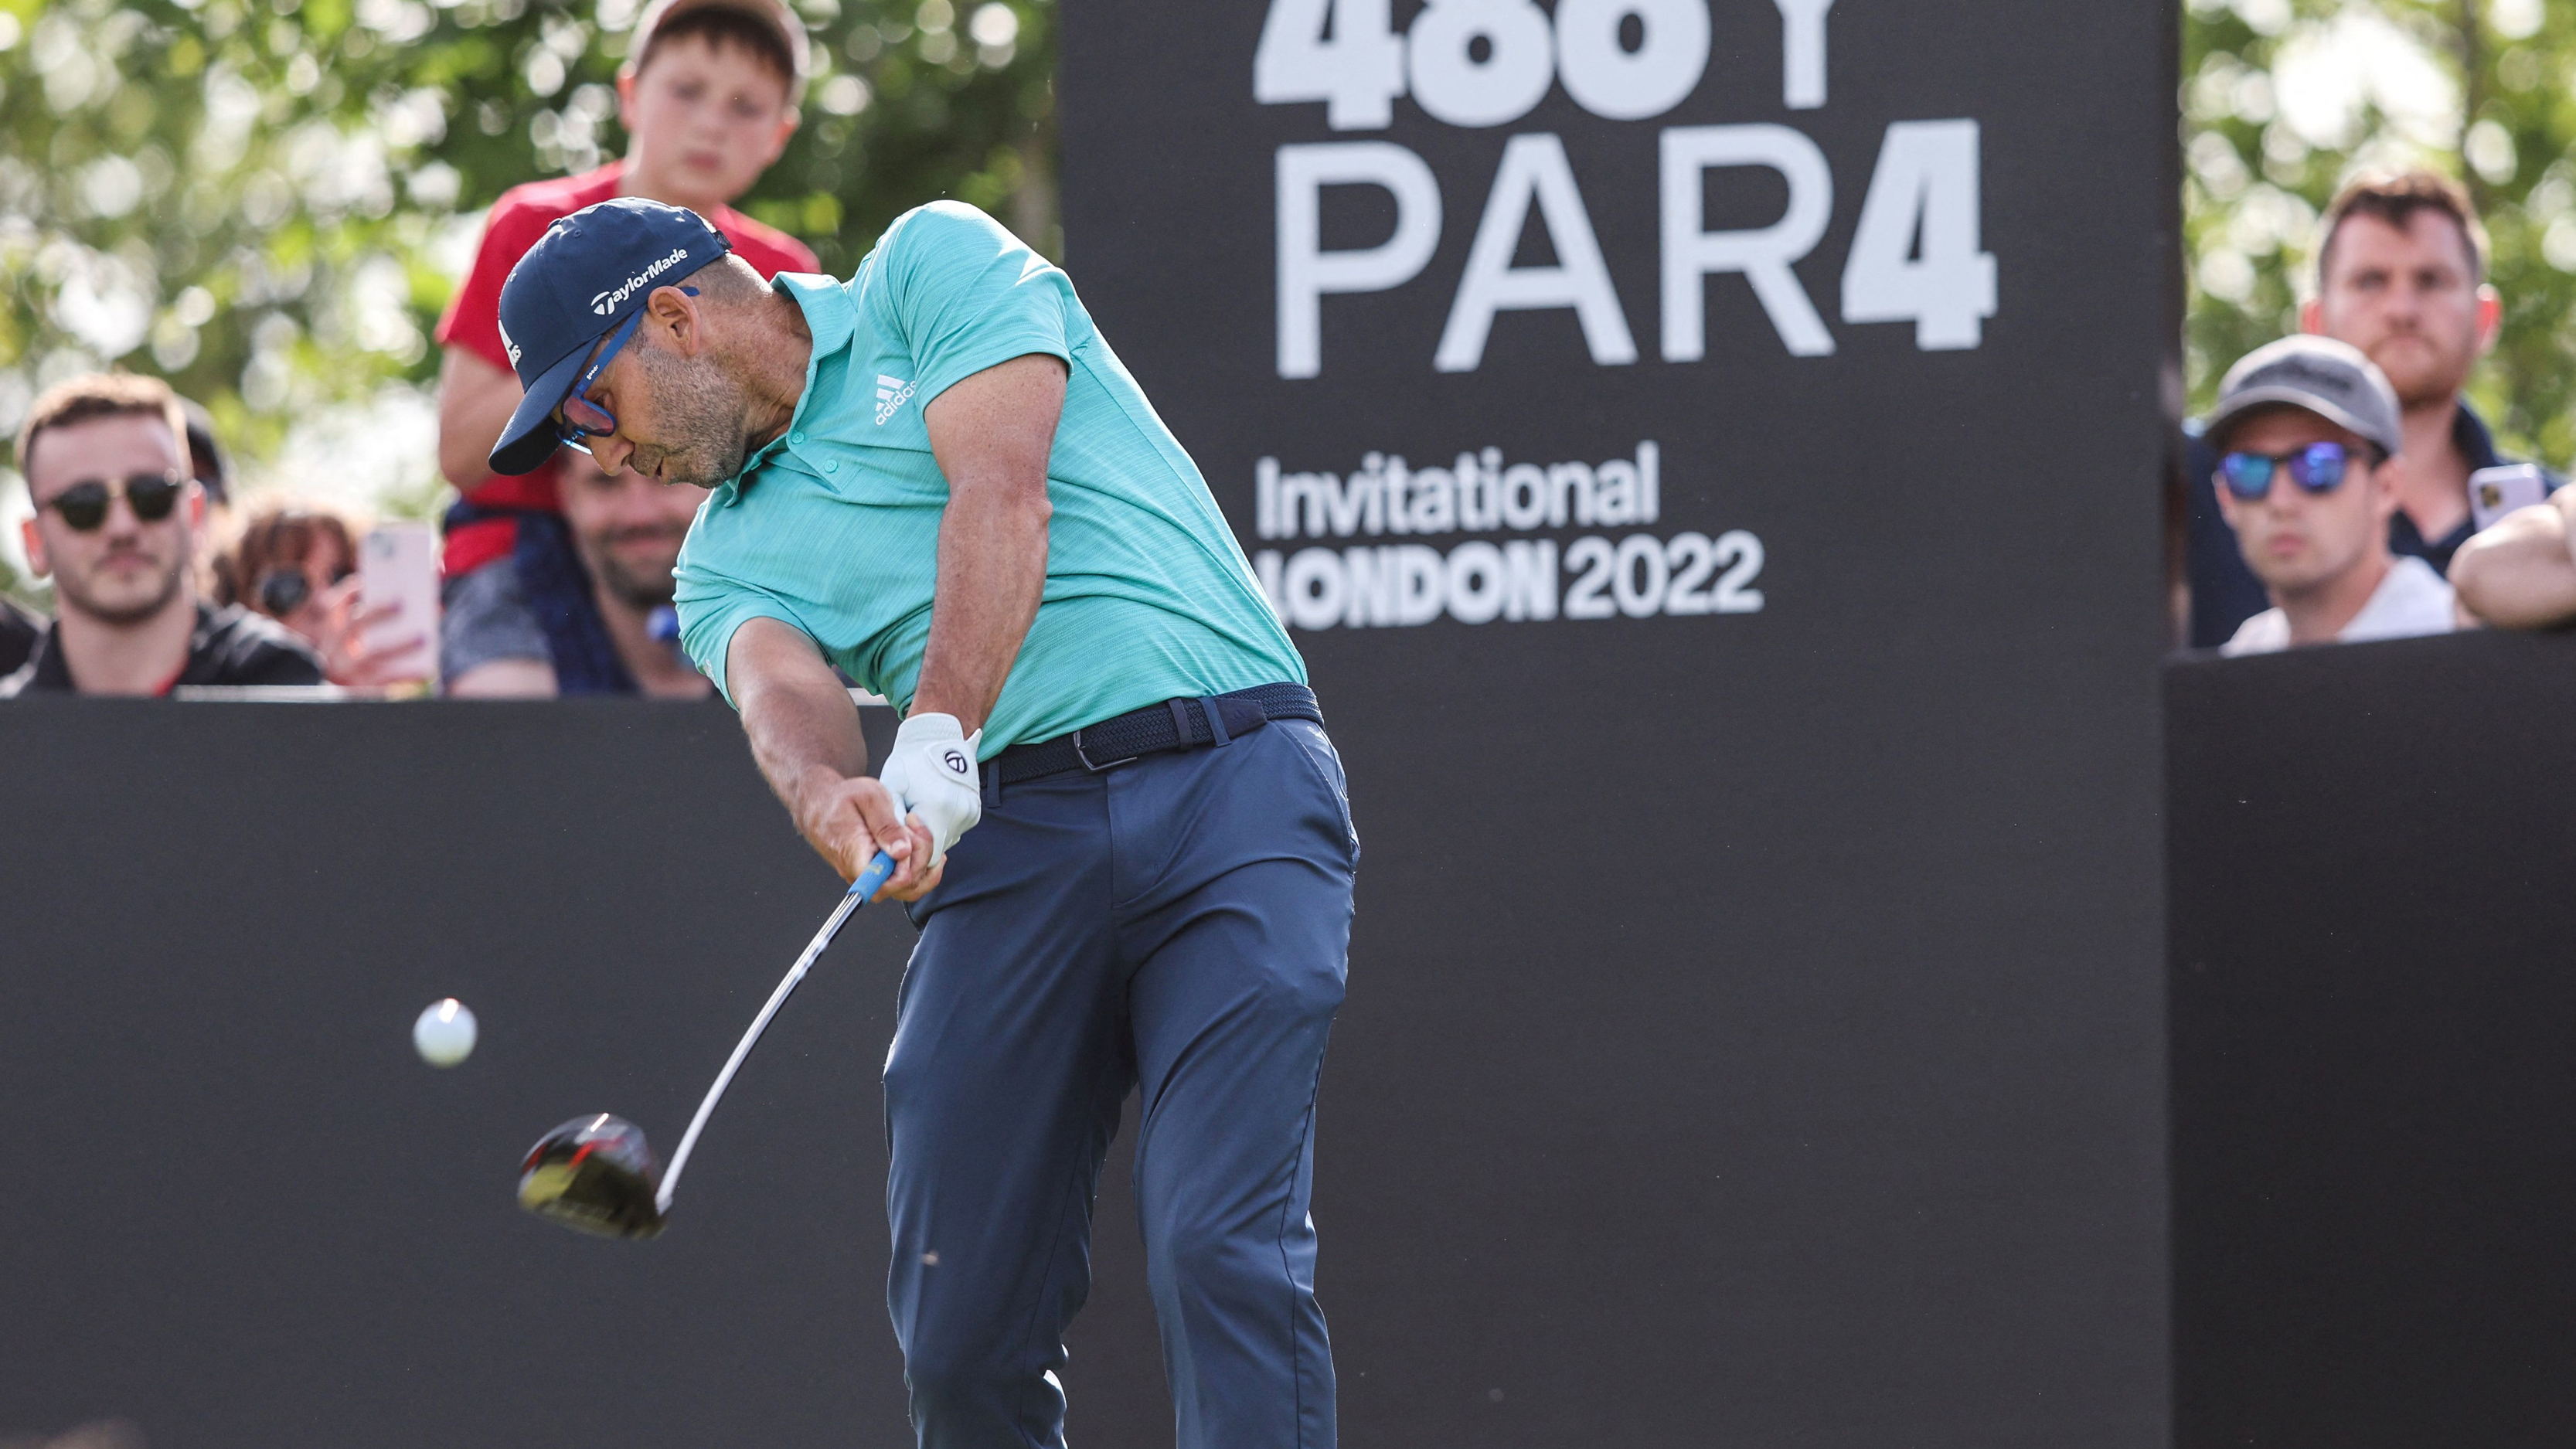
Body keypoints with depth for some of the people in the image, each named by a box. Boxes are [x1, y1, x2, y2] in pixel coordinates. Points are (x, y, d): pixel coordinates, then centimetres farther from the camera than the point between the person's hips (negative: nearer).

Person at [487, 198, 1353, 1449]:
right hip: (1013, 840, 5)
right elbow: (781, 691, -3)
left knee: (1223, 1251, -18)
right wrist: (830, 793, -28)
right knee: (962, 1311, -4)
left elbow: (1002, 496, -8)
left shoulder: (935, 266, 9)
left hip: (1231, 792, -5)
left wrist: (937, 739, -22)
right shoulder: (729, 557, 20)